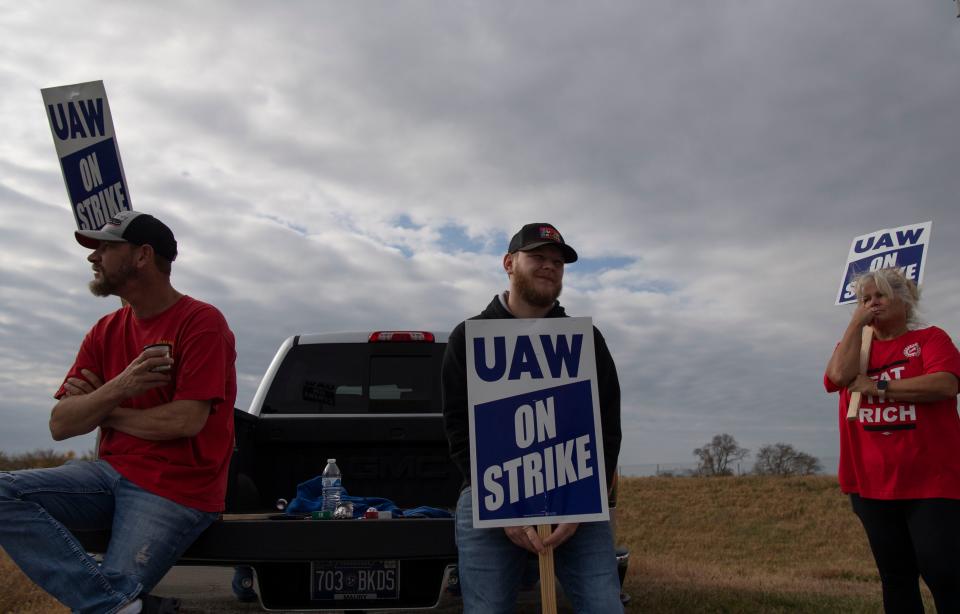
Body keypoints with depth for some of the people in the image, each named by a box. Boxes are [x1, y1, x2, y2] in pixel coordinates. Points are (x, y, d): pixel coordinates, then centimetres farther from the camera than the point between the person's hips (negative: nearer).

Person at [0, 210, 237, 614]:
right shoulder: (104, 332, 11)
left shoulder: (201, 322, -9)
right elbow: (60, 425, 4)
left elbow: (186, 421, -19)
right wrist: (118, 390, -17)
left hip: (176, 491, -7)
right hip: (112, 473, 7)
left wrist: (102, 410, -3)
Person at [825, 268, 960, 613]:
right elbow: (840, 376, -9)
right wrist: (856, 322, -2)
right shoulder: (854, 347, 14)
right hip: (872, 483, 4)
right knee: (895, 577, 9)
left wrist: (877, 387, -11)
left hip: (931, 481, -3)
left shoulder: (930, 338, 4)